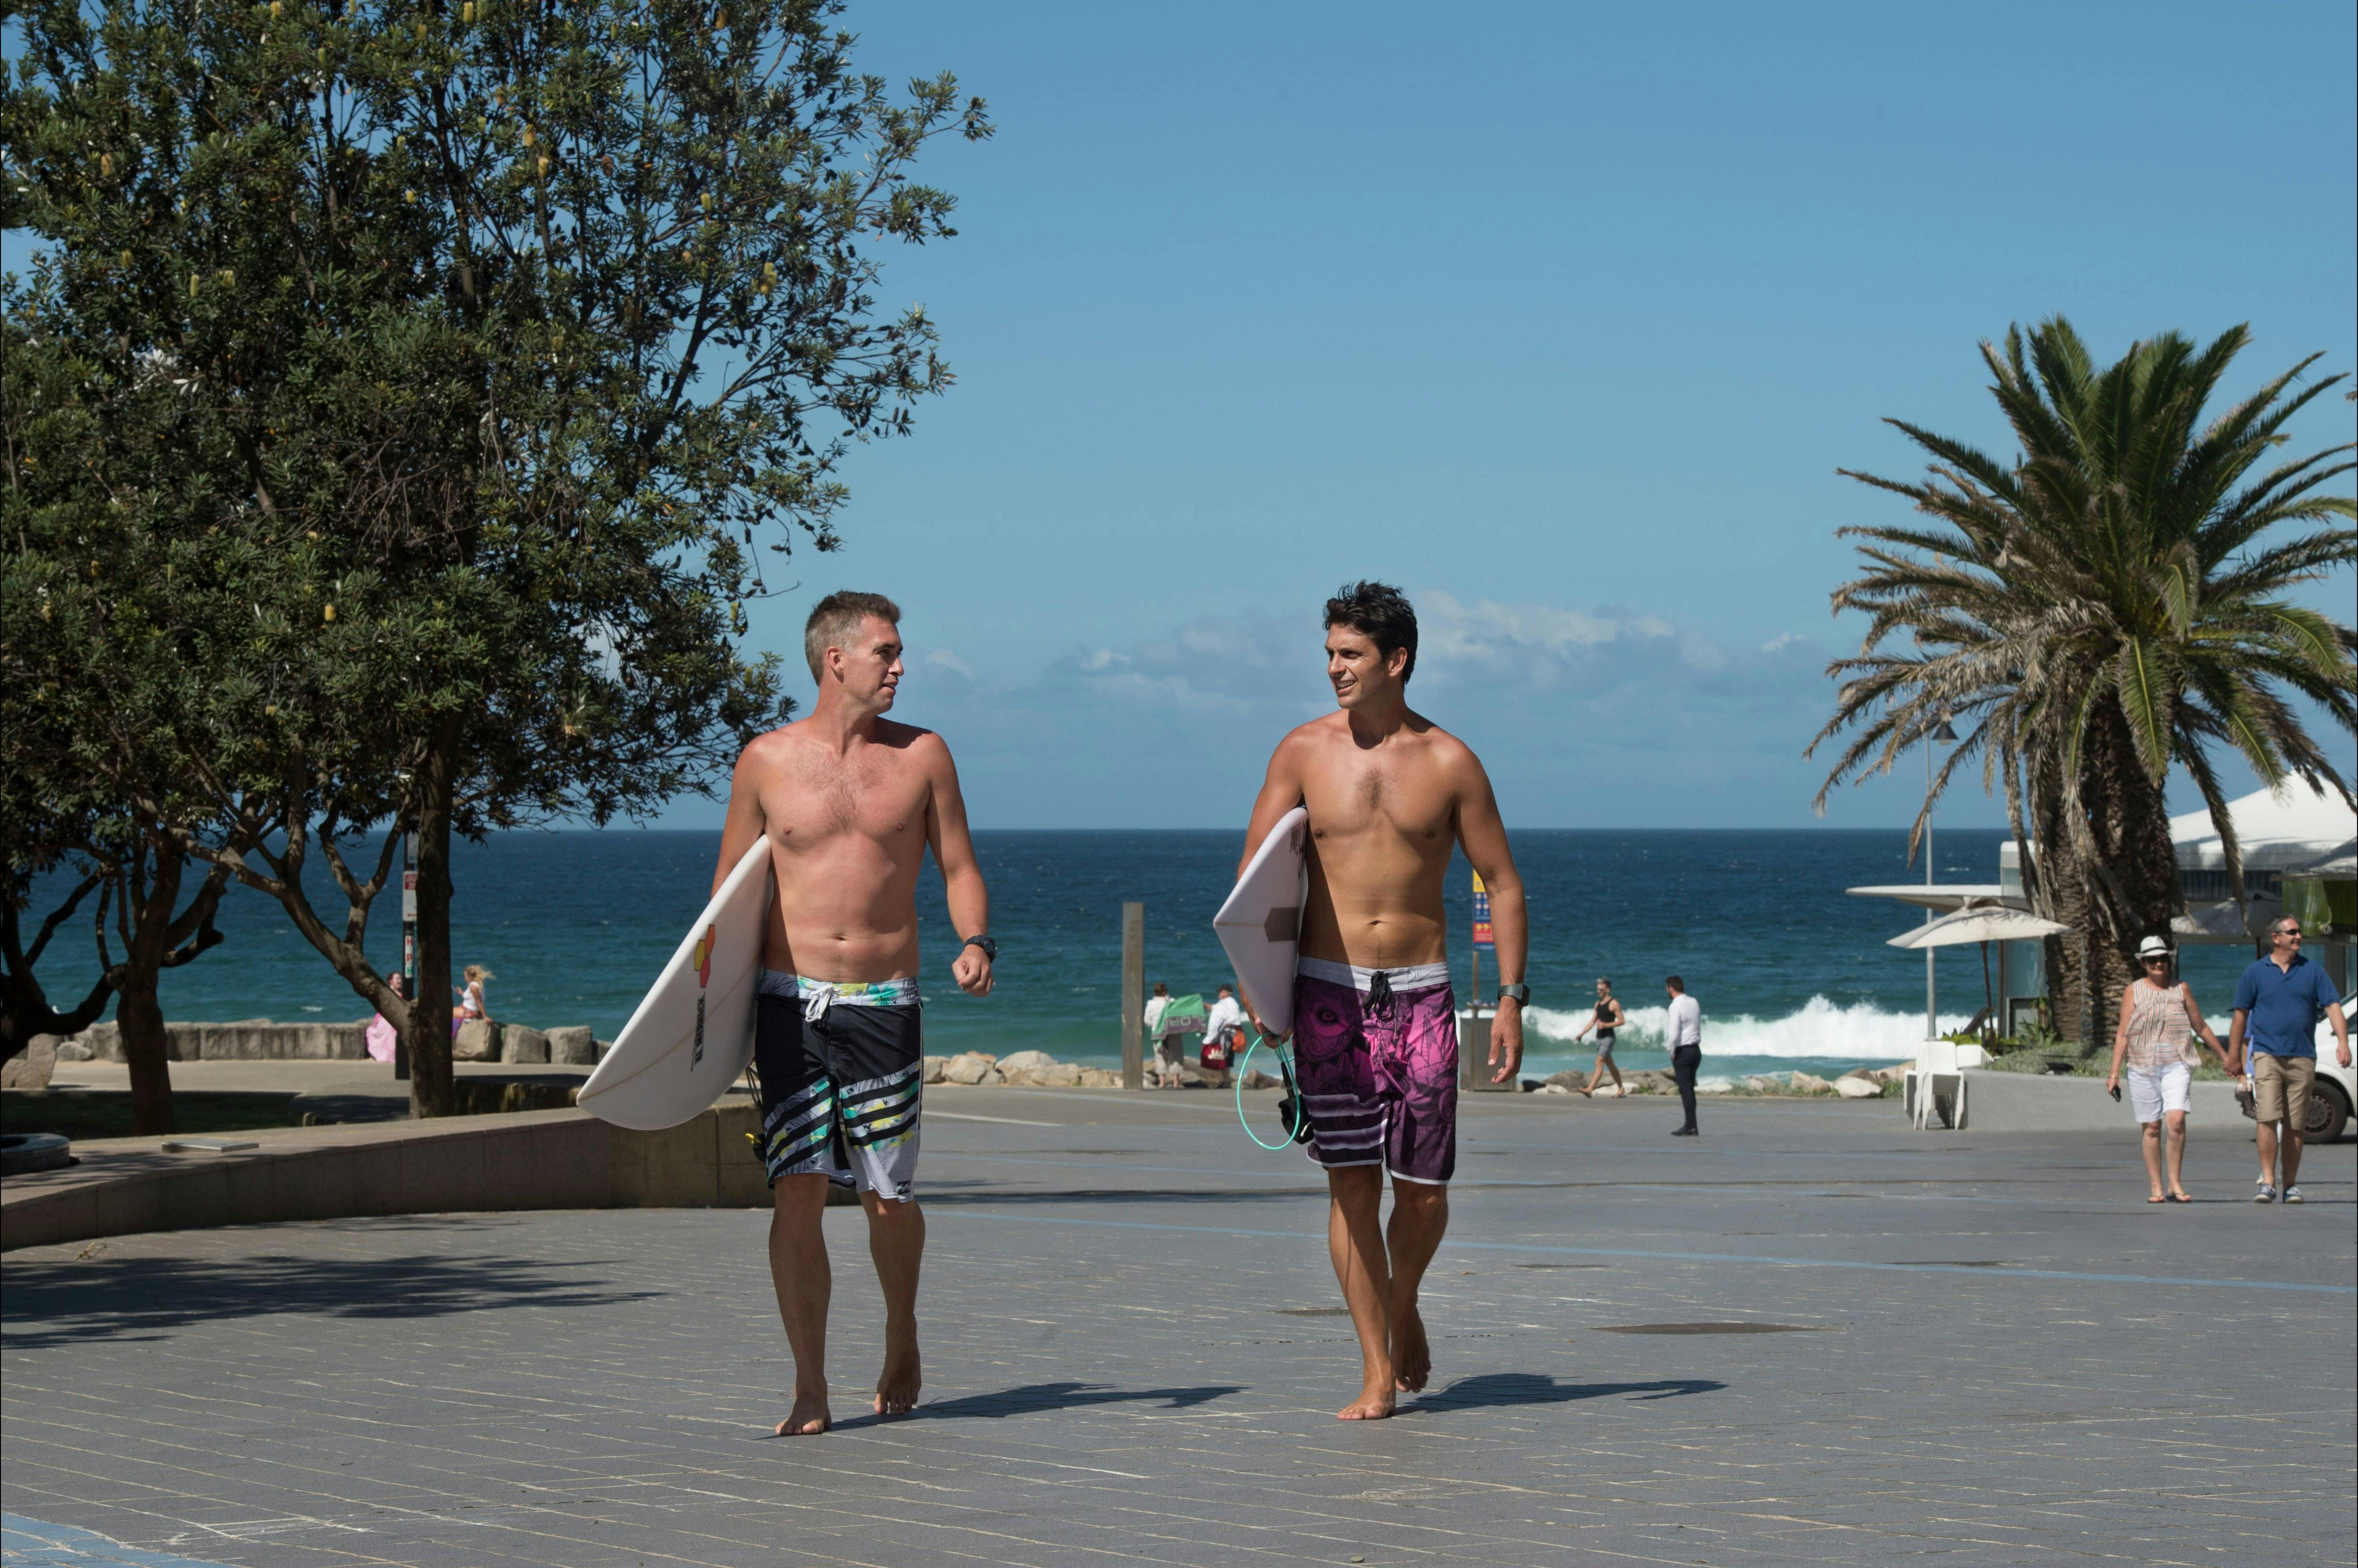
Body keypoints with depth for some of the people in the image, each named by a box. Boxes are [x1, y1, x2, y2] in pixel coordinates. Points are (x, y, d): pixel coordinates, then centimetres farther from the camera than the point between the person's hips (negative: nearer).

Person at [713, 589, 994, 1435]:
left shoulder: (922, 755, 7)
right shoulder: (767, 760, 5)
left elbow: (959, 867, 11)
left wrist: (976, 942, -8)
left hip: (884, 1005, 1)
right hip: (791, 1000, -1)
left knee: (888, 1199, 2)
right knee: (796, 1193, -8)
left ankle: (901, 1336, 30)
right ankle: (810, 1389, -1)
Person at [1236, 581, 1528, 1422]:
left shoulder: (1449, 762, 1)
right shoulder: (1304, 751, 3)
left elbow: (1504, 885, 6)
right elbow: (1254, 877, 4)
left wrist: (1511, 998, -1)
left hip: (1420, 992, 0)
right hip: (1330, 993, 0)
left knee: (1423, 1191, 0)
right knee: (1351, 1184, -2)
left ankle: (1403, 1307, 30)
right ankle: (1377, 1372, 5)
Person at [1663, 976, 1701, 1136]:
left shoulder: (1676, 1006, -16)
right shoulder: (1695, 1003, 9)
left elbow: (1674, 1034, -21)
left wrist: (1672, 1053, -8)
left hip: (1682, 1051, -8)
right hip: (1696, 1049, 8)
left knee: (1685, 1089, -4)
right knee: (1690, 1088, 14)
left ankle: (1691, 1127, -6)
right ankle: (1691, 1125, 15)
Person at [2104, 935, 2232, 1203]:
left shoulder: (2181, 989, 10)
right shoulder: (2134, 991, 7)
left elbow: (2201, 1027, 19)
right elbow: (2123, 1035, 4)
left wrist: (2225, 1057, 24)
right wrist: (2114, 1074, -2)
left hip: (2176, 1065, 0)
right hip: (2142, 1067, 0)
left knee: (2176, 1120, -17)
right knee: (2151, 1128, 2)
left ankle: (2176, 1184, -8)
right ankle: (2156, 1189, 9)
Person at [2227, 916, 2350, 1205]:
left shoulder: (2313, 971, 9)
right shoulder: (2256, 972, 6)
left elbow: (2333, 1006, 2)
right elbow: (2241, 1015, 10)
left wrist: (2343, 1042, -13)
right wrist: (2234, 1056, 9)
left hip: (2302, 1059, 2)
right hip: (2267, 1055, -2)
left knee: (2295, 1127, 4)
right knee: (2268, 1119, -14)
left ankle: (2291, 1185, 12)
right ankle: (2267, 1182, -12)